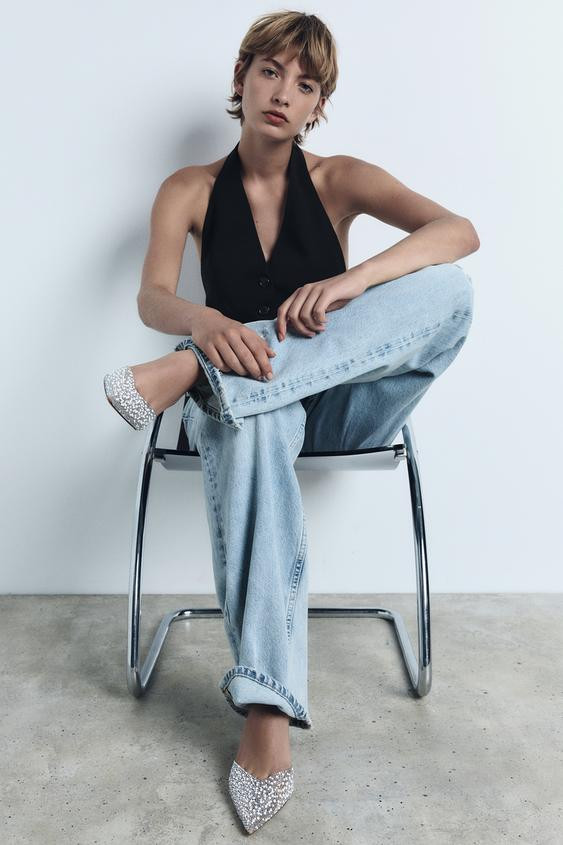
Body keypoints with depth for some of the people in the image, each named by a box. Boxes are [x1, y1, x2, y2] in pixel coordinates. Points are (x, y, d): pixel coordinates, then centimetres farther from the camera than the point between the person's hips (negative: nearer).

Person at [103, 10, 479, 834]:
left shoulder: (341, 180, 6)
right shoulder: (191, 190, 8)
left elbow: (459, 230, -10)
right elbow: (152, 298, -9)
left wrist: (351, 280, -30)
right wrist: (205, 321, -35)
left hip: (340, 402, 1)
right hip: (245, 393, -1)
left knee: (448, 288, -25)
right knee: (252, 427, -40)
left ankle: (188, 374, -35)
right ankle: (266, 711, -40)